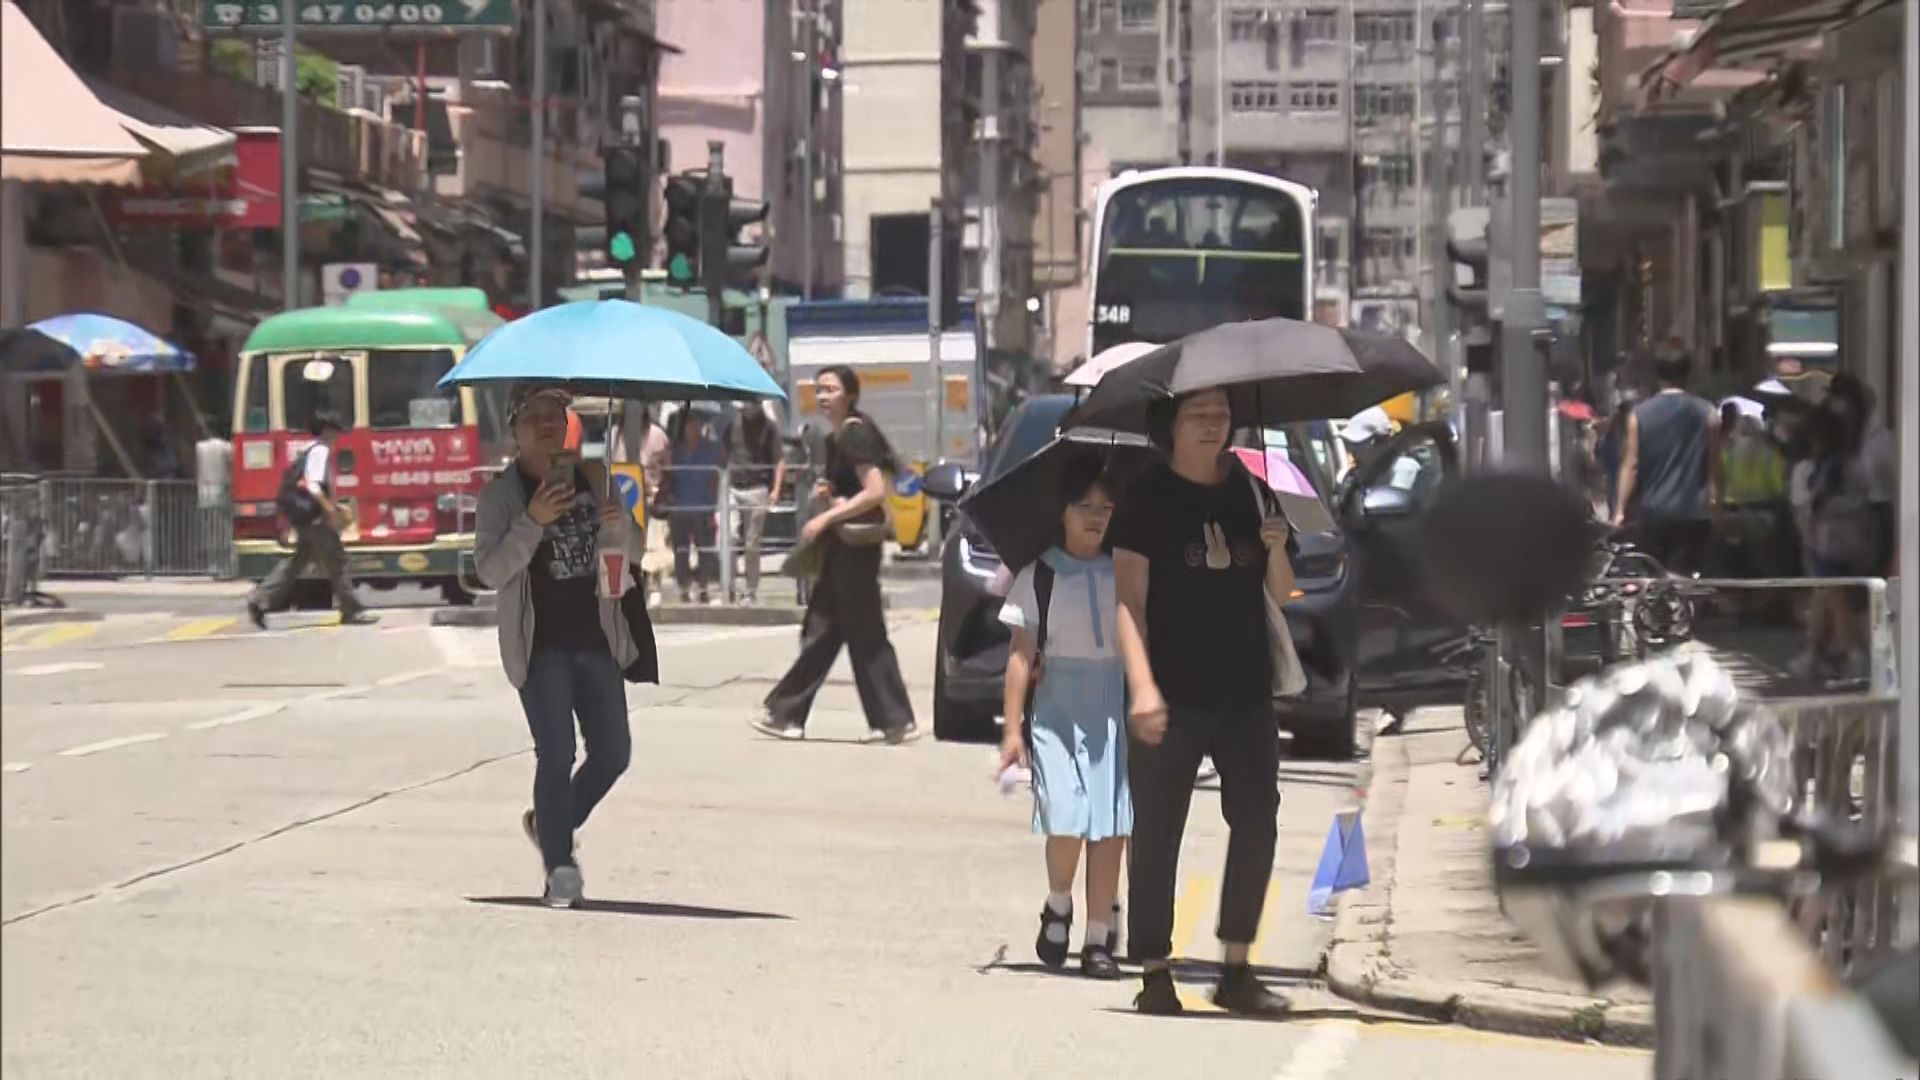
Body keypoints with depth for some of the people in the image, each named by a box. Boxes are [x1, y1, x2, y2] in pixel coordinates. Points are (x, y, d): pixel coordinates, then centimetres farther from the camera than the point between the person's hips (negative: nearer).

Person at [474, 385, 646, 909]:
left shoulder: (592, 479, 8)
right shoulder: (502, 493, -3)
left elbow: (633, 557, 13)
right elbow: (490, 570, -12)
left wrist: (617, 526, -10)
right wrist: (533, 521, -24)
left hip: (595, 638, 5)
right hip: (540, 644, -5)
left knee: (613, 751, 6)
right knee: (557, 754, -10)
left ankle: (550, 824, 29)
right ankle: (561, 869, -3)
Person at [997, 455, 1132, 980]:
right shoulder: (1038, 577, 2)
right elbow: (1021, 656, 1)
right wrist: (1012, 729, -3)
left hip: (1116, 710, 2)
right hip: (1058, 710, -2)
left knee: (1111, 829, -3)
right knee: (1066, 822, -15)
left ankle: (1098, 940, 5)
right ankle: (1058, 908, 14)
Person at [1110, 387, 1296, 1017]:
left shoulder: (1249, 494, 10)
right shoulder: (1148, 497, -3)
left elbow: (1281, 597, 14)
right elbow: (1127, 596, -10)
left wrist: (1276, 552, -8)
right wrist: (1142, 685, -21)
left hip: (1245, 689, 5)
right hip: (1174, 694, -5)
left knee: (1256, 823, 1)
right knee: (1157, 833, -3)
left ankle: (1236, 971, 9)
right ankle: (1154, 975, 1)